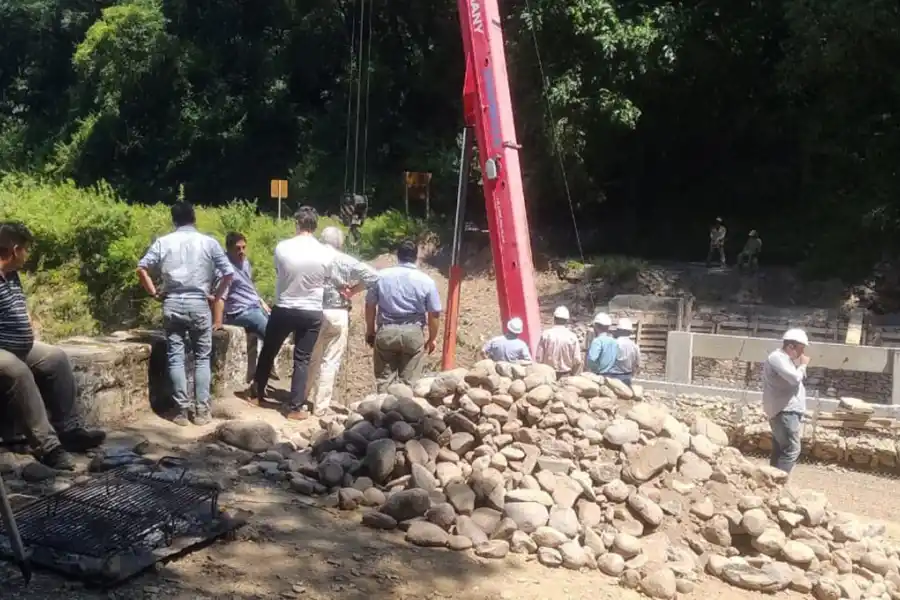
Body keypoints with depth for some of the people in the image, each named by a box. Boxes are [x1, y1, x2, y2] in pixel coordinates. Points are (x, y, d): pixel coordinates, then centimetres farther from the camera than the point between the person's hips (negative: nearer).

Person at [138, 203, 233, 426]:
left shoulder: (163, 242, 4)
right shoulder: (209, 242, 1)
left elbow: (141, 269, -3)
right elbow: (229, 273, -3)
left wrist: (155, 293, 6)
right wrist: (216, 296, 7)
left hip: (172, 304, 1)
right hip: (199, 304, -1)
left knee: (175, 358, 5)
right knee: (202, 357, 8)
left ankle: (183, 410, 4)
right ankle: (201, 410, 6)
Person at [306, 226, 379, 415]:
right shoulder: (345, 261, -5)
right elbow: (373, 275, -9)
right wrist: (352, 291, -1)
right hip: (336, 315, -2)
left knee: (311, 359, 17)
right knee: (330, 362, 5)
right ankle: (320, 406, 7)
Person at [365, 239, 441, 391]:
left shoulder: (381, 276, -1)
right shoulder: (426, 281, -4)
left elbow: (370, 306, 4)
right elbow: (434, 314, -1)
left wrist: (370, 332, 16)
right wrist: (432, 338, 12)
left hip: (386, 332, 1)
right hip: (413, 334, -1)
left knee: (384, 379, 9)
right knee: (409, 381, 6)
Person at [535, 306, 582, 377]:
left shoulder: (545, 335, -8)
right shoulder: (572, 337, -6)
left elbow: (539, 358, -7)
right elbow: (577, 361, -5)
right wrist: (572, 376, 11)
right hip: (566, 376, 0)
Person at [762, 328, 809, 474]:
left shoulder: (784, 358, 18)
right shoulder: (777, 358, -15)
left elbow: (794, 379, 26)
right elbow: (795, 378, -25)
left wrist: (800, 365, 10)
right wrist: (803, 365, -8)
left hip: (787, 411, 11)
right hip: (784, 412, -11)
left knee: (780, 450, 12)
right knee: (792, 450, -14)